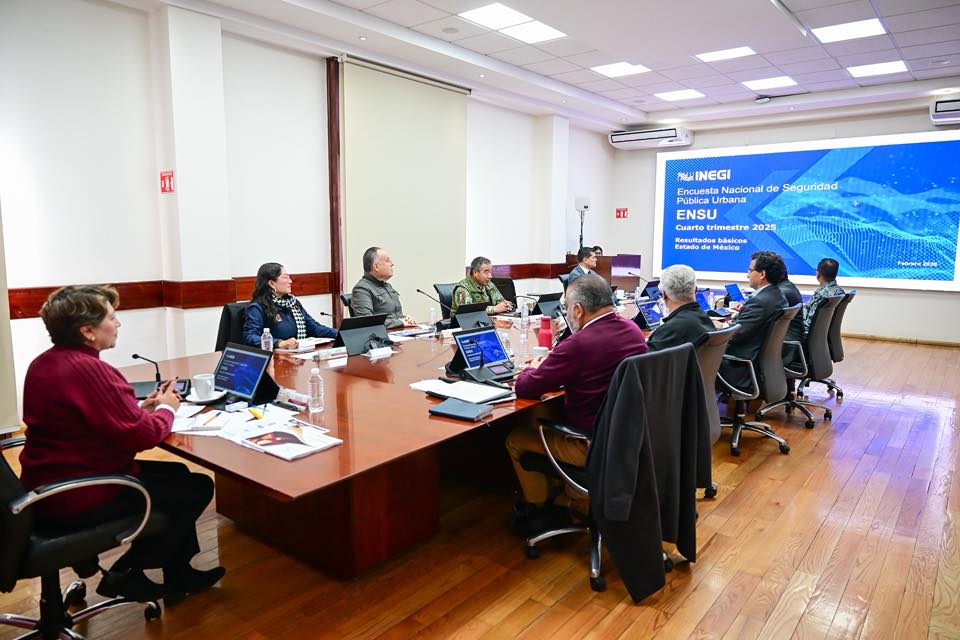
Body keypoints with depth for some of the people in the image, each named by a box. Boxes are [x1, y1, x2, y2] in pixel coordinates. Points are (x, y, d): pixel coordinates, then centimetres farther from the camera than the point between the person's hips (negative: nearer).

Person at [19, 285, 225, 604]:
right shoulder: (89, 370, -26)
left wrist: (141, 407, 5)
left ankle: (179, 576, 26)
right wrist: (166, 408, -4)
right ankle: (127, 575, 12)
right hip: (79, 497, -10)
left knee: (178, 475, 19)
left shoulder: (43, 363, 5)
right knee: (198, 488, 1)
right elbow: (142, 435, -23)